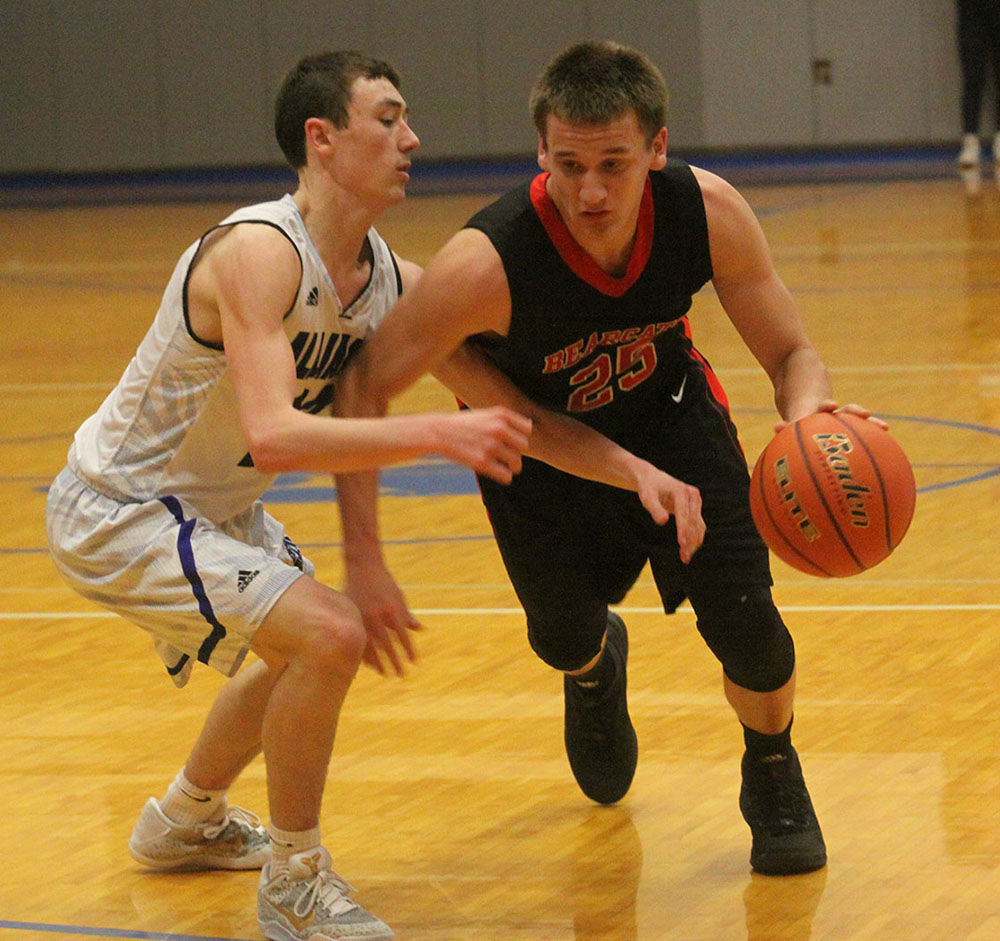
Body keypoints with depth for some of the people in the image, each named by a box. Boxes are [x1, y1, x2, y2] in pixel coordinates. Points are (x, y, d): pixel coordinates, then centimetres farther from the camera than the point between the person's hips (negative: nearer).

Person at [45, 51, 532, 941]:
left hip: (208, 505, 10)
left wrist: (365, 561, -6)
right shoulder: (259, 252, -31)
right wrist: (439, 433, -47)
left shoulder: (391, 280, -5)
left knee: (313, 645, 29)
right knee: (328, 637, -23)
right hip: (115, 512, -10)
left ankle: (185, 821, 51)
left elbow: (347, 416, 6)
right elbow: (273, 436, -43)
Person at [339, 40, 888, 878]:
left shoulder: (708, 213, -31)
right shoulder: (486, 264, -40)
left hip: (666, 409, 1)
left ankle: (772, 773, 24)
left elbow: (791, 352, -18)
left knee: (745, 626, -10)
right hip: (538, 440, -1)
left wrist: (807, 413, -42)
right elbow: (364, 391, -29)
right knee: (564, 636, 7)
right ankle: (596, 670, 49)